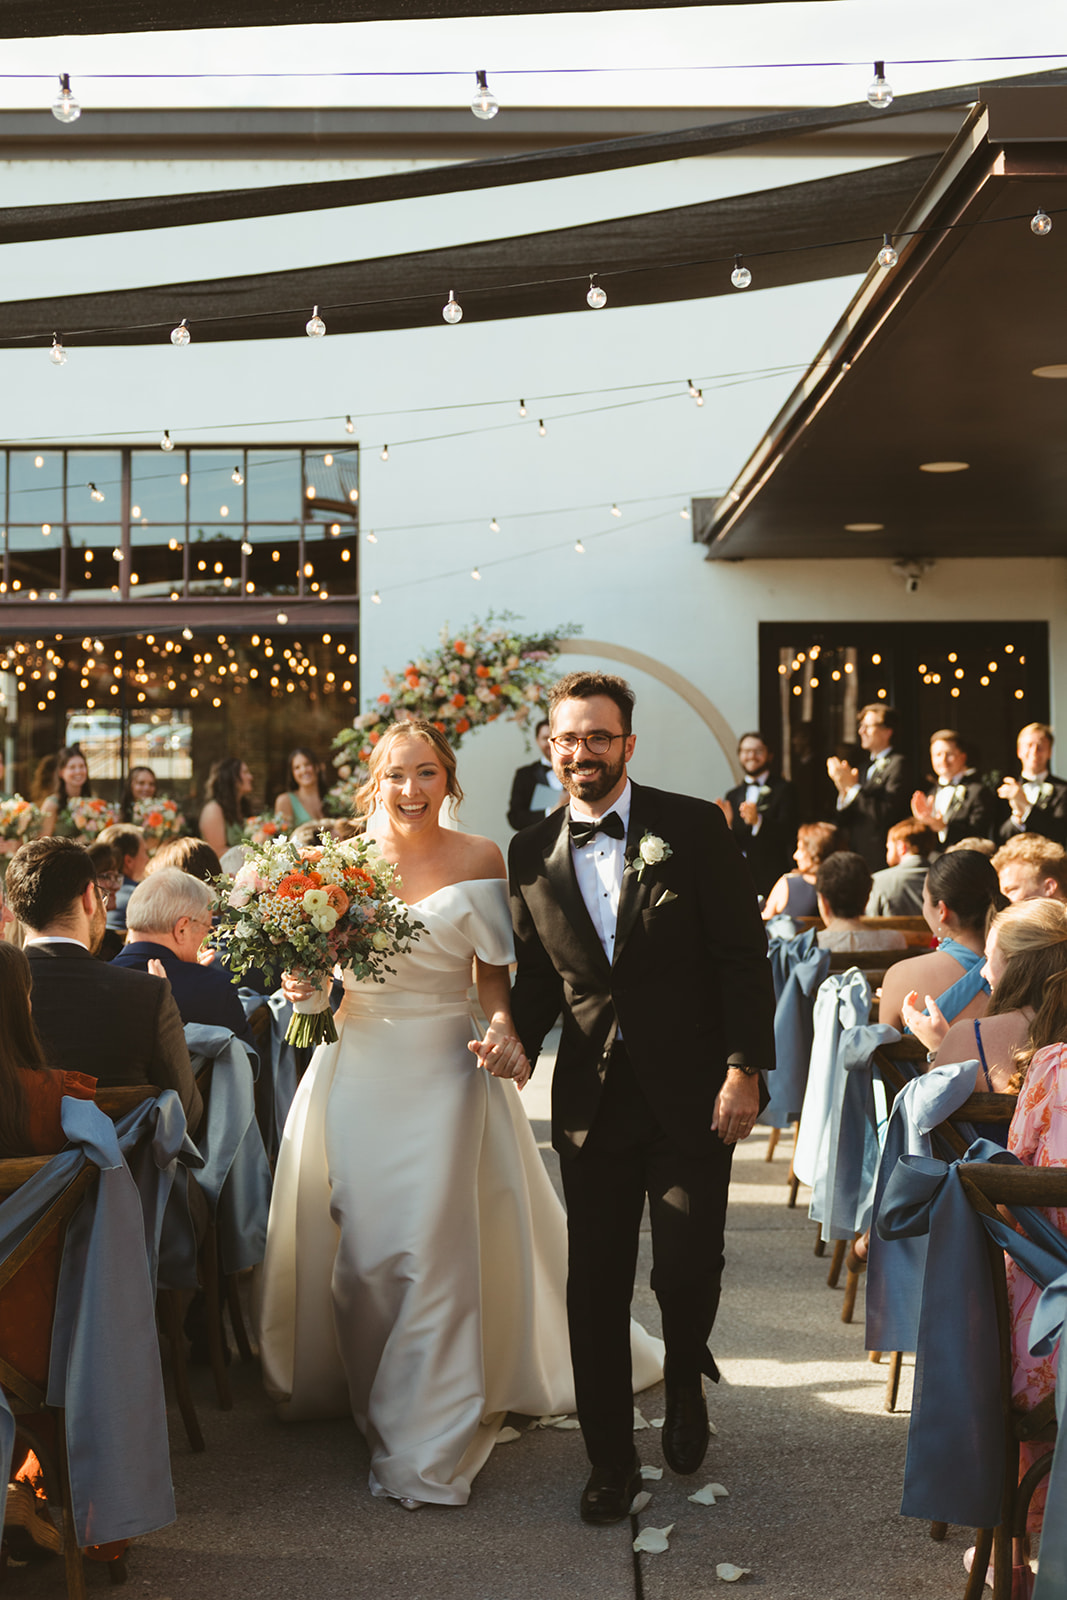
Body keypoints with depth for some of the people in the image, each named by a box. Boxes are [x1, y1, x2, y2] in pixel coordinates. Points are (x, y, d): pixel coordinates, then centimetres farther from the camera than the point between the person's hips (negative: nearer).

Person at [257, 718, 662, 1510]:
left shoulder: (479, 859, -1)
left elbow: (495, 972, 4)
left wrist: (506, 1028, -15)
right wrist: (304, 985, -11)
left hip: (444, 1070, -2)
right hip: (357, 1071, 2)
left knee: (432, 1248, -5)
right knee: (359, 1247, 4)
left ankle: (426, 1443, 6)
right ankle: (373, 1393, 29)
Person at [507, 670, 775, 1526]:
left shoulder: (695, 828, -5)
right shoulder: (532, 854, 5)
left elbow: (744, 954, -5)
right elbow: (536, 977, 11)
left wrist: (744, 1070, -11)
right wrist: (514, 1048, -7)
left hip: (691, 1093, -2)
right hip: (591, 1096, 2)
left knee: (687, 1272, 1)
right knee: (595, 1287, 5)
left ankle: (686, 1388, 35)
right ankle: (612, 1462, 20)